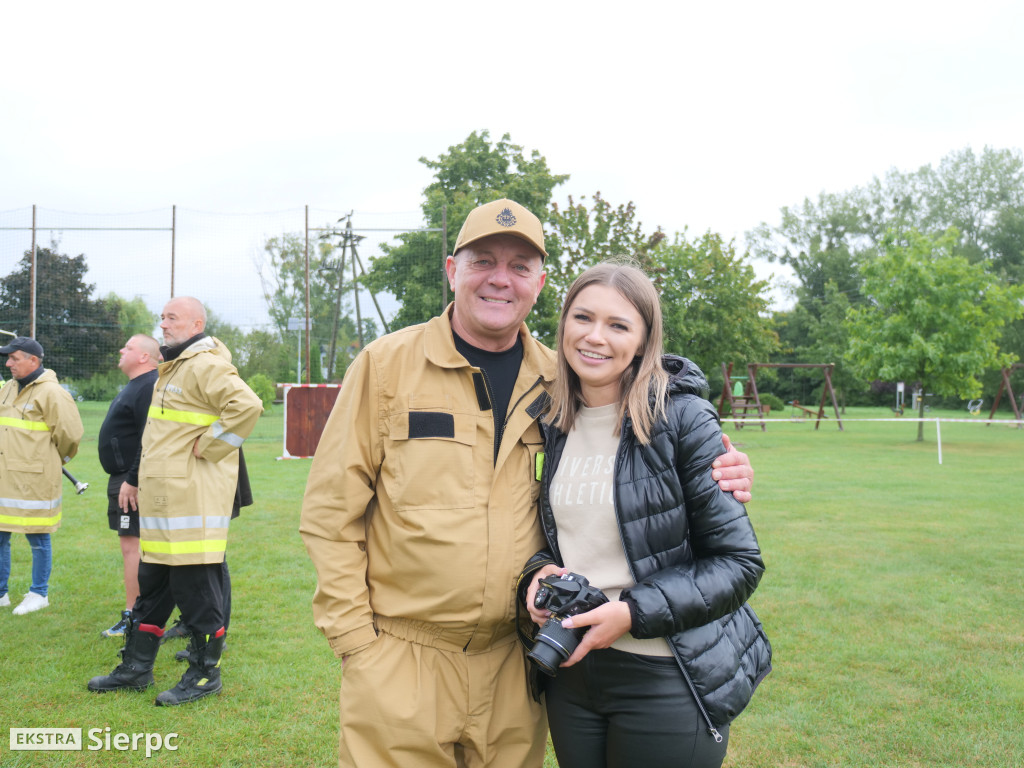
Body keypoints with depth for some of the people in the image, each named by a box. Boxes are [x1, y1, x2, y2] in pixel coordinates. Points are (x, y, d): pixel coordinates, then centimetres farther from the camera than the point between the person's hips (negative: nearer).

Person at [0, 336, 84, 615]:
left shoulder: (51, 393, -13)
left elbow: (70, 434, -13)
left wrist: (54, 460, 2)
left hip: (33, 481, -8)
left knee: (38, 539, 4)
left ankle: (39, 594, 17)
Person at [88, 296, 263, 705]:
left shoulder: (206, 366, -15)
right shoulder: (173, 367, 18)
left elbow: (247, 406, -30)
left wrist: (208, 447, -21)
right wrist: (141, 481, 20)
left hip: (194, 500, -10)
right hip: (164, 499, 10)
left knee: (197, 588, -1)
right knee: (152, 586, 17)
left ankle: (205, 673, 12)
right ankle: (136, 667, 29)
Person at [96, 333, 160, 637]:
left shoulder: (149, 387, -17)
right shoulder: (136, 386, 17)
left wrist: (132, 481, -25)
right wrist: (123, 478, 18)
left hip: (133, 482, -11)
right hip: (124, 478, 11)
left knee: (132, 547, -8)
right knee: (133, 548, 14)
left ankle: (132, 619, -4)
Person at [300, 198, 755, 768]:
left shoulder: (559, 381, 3)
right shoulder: (387, 363, -4)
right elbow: (332, 508, -3)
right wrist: (354, 636, -7)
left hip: (514, 665, 3)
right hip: (399, 660, -2)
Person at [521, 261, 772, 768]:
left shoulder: (683, 418, -12)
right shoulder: (549, 423, 3)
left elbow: (738, 563, -12)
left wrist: (633, 612, -21)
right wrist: (539, 570, -6)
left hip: (667, 682, -4)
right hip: (571, 674, 5)